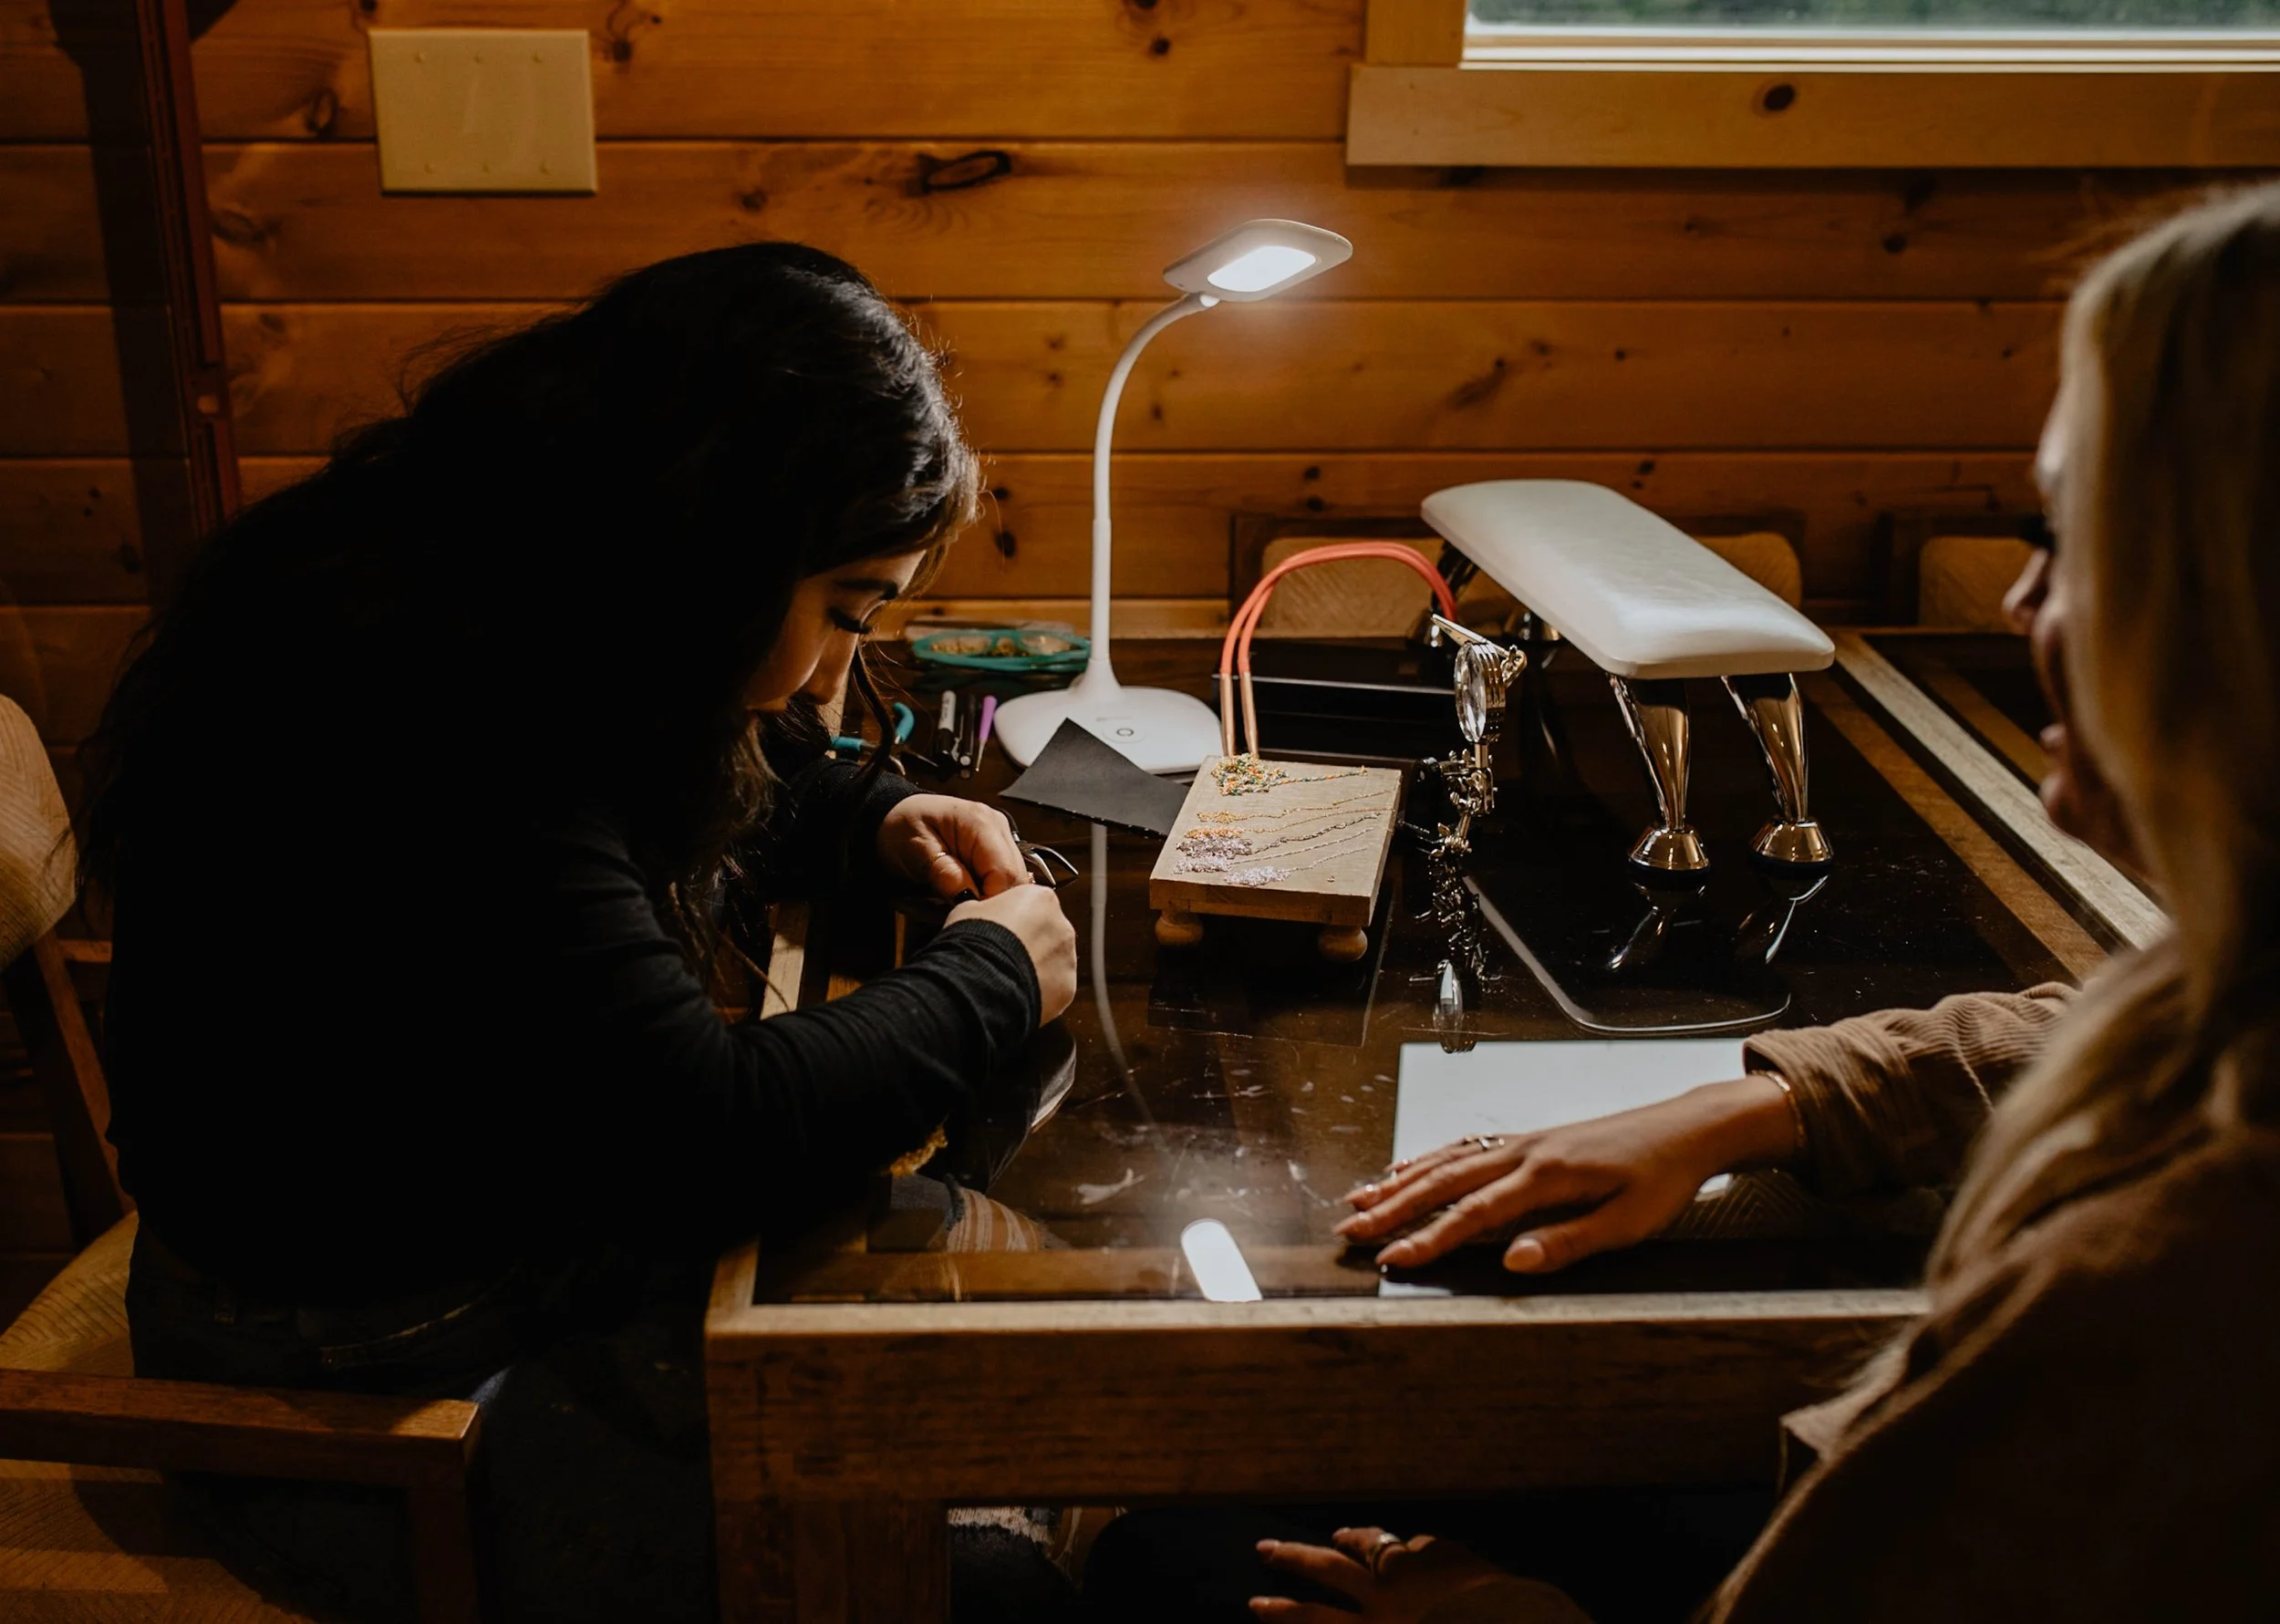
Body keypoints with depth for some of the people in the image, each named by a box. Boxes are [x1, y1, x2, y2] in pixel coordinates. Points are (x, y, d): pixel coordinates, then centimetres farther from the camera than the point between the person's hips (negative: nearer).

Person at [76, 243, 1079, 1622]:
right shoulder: (417, 710, -31)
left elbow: (669, 806, 19)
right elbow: (705, 1135, -33)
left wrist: (873, 822, 0)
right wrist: (987, 977, -19)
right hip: (366, 1396, -9)